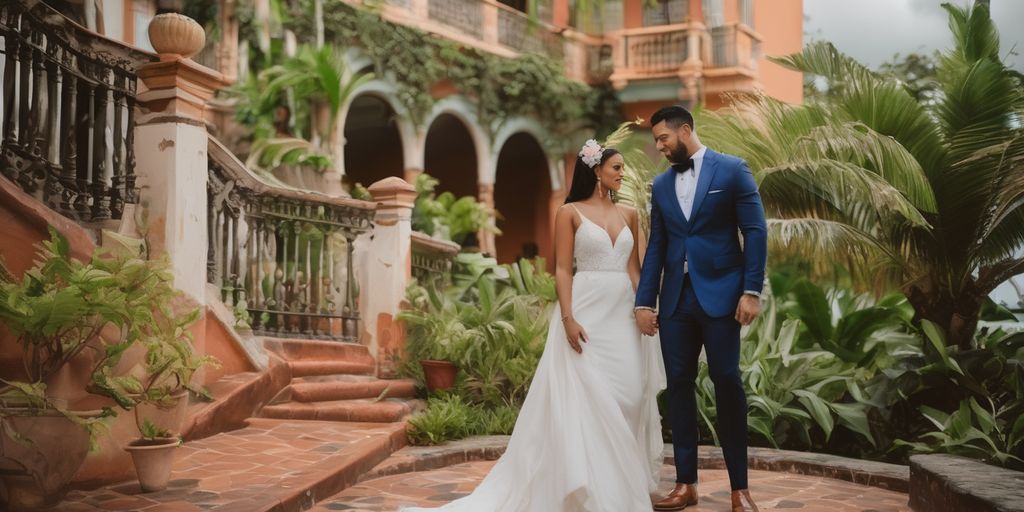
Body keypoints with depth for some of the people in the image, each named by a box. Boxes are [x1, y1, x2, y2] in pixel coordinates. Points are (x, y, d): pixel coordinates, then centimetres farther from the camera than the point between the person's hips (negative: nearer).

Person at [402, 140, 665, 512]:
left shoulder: (628, 215, 13)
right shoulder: (570, 213, -1)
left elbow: (634, 268, 13)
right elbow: (562, 269, -6)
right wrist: (568, 318, -16)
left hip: (624, 314, 5)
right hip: (587, 311, -5)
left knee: (628, 394, 3)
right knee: (586, 396, -6)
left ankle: (623, 481, 16)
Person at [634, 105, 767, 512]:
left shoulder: (732, 170, 0)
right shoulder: (661, 184, 14)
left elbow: (755, 231, -4)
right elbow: (656, 246, 13)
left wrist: (752, 291, -12)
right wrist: (644, 301, 6)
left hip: (719, 293, -4)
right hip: (675, 297, 5)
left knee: (727, 382, -4)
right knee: (679, 384, 4)